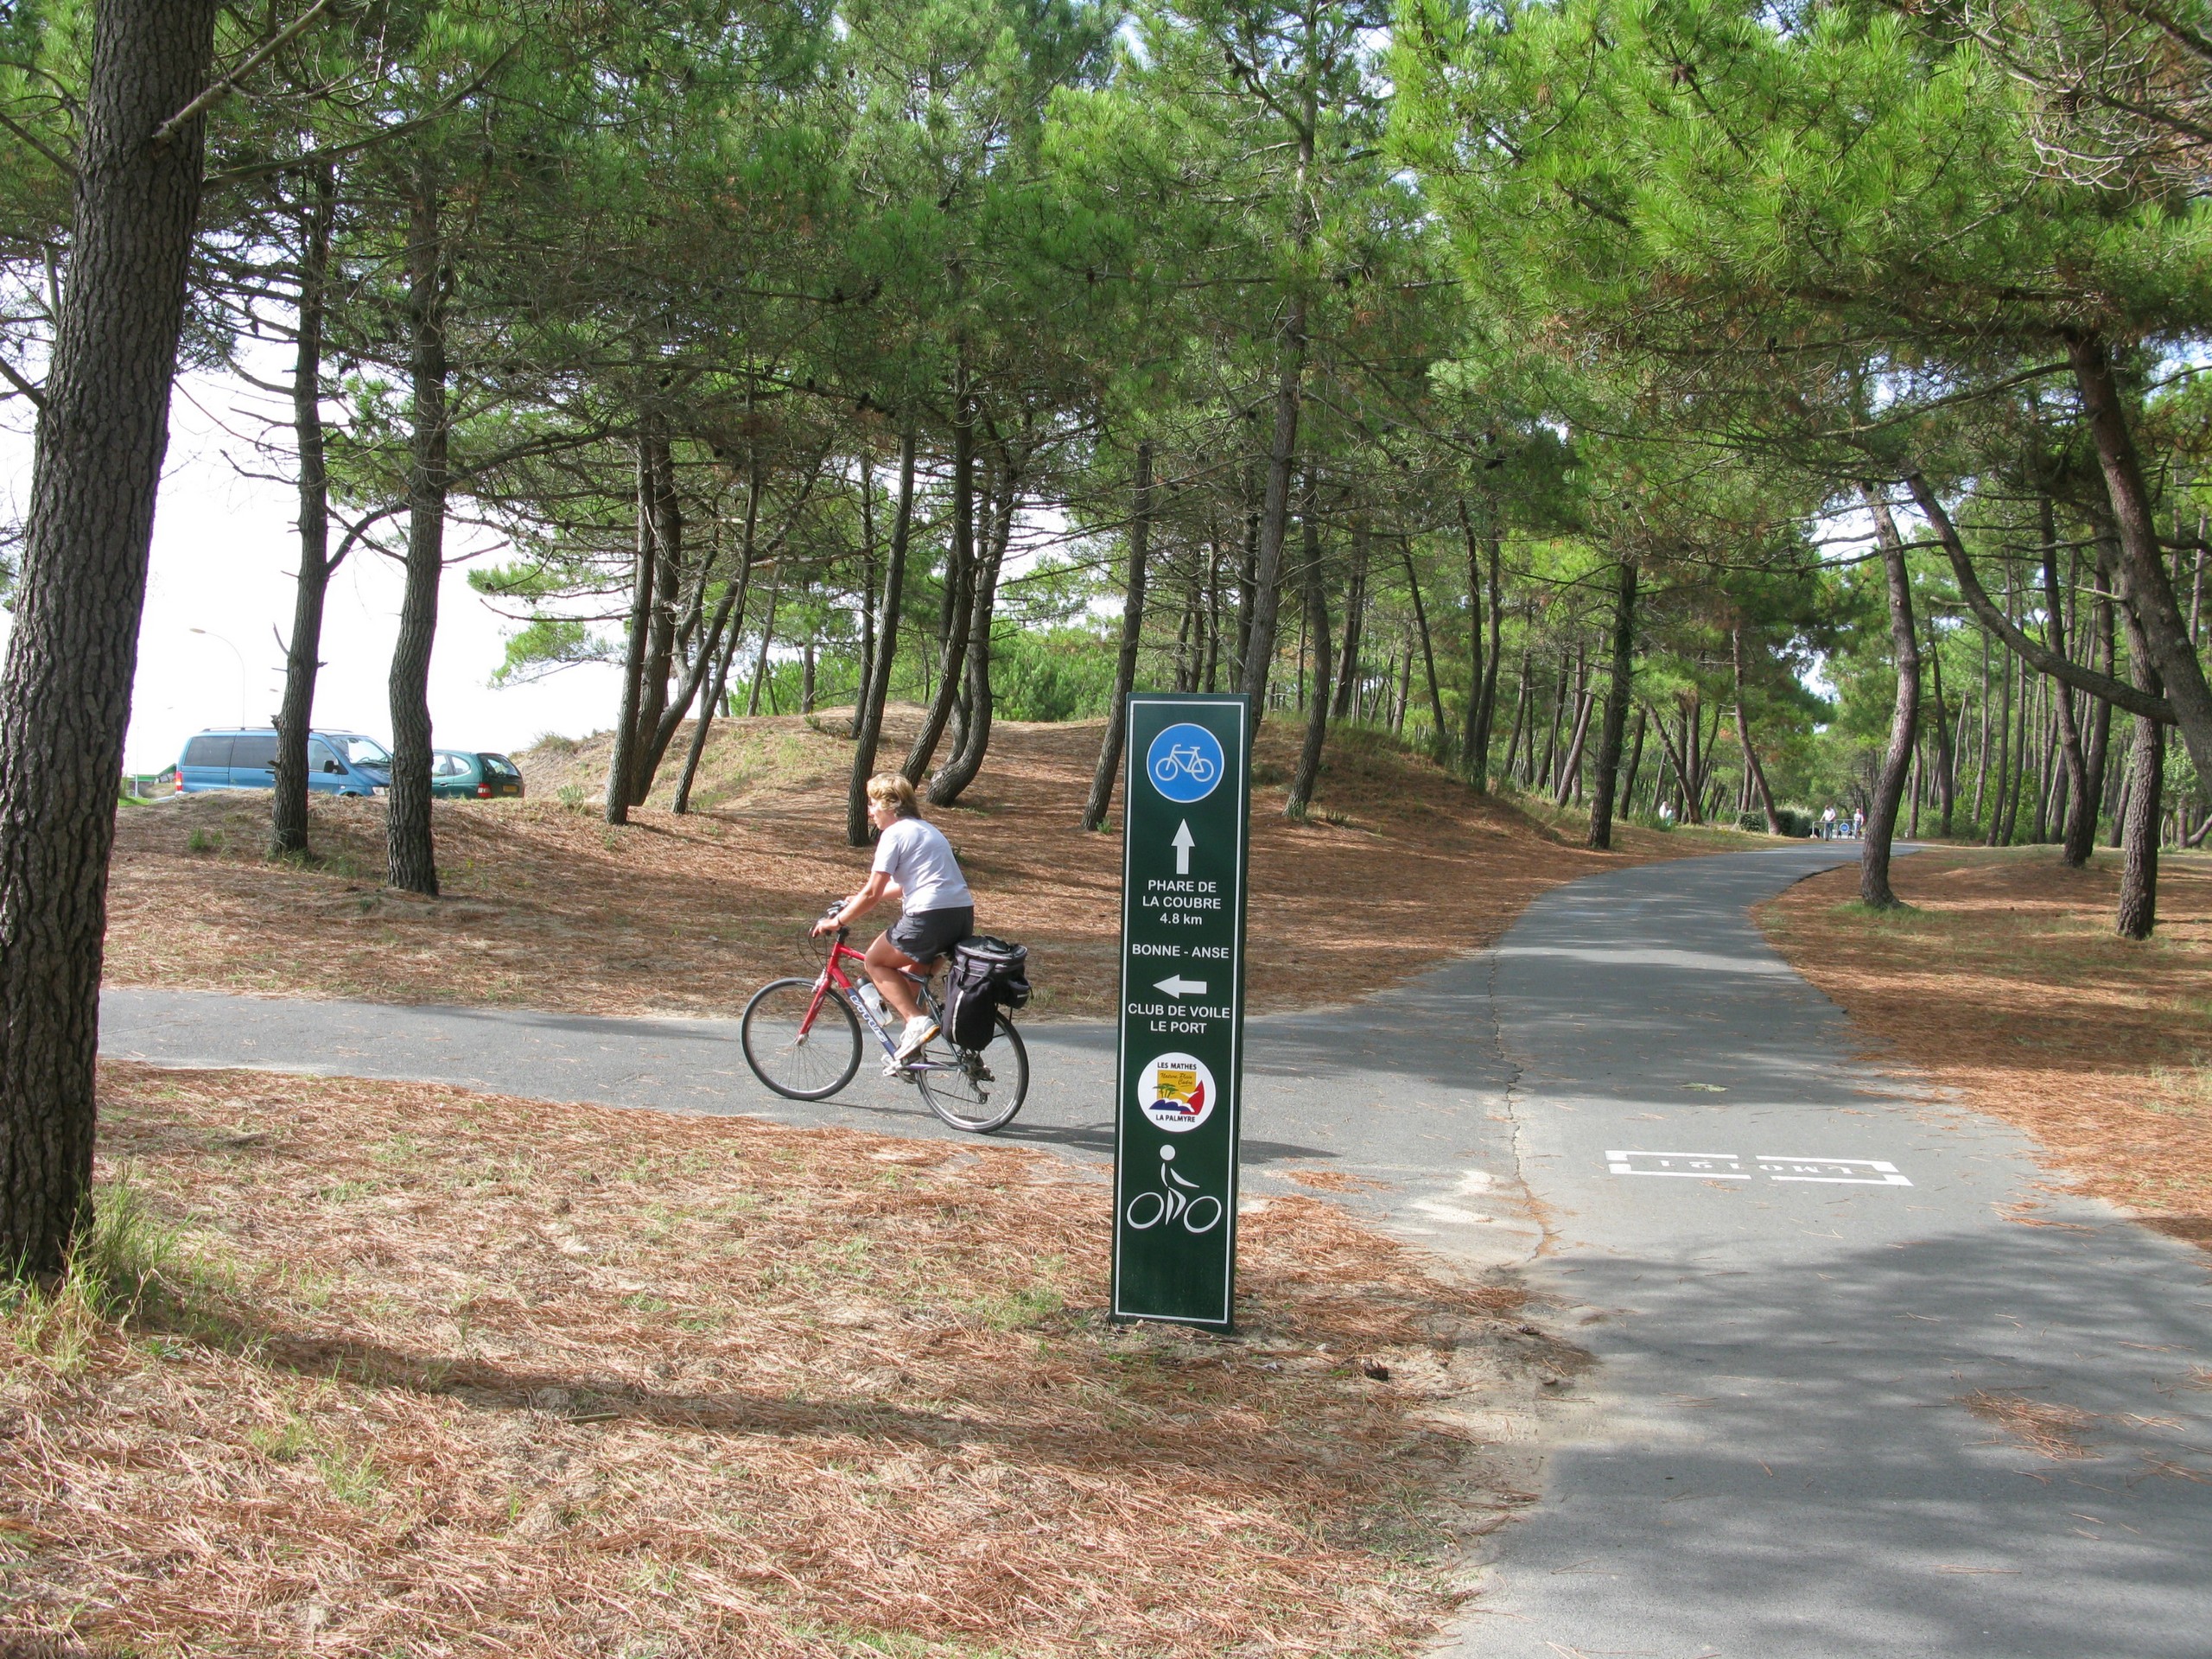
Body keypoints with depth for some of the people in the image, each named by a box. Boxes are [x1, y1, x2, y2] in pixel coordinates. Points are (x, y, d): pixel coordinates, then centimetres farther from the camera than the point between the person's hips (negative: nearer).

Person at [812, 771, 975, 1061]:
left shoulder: (894, 833, -3)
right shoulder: (926, 829, 24)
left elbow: (872, 893, -7)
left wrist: (837, 921, 5)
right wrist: (857, 901, 36)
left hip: (930, 917, -9)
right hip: (964, 916, 9)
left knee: (876, 961, 11)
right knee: (912, 970, 27)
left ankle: (917, 1021, -5)